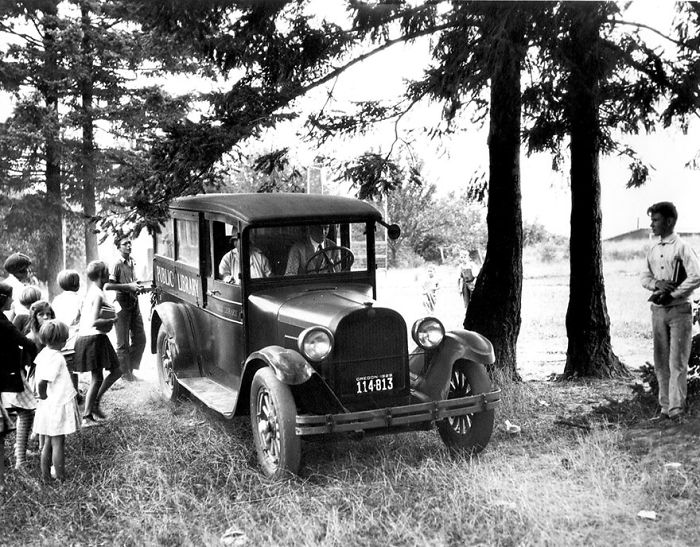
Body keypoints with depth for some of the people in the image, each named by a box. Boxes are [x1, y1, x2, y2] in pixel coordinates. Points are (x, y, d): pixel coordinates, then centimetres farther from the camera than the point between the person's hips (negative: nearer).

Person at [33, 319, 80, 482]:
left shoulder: (43, 353, 3)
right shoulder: (56, 357, -23)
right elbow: (42, 383, -28)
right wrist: (44, 396, -12)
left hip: (47, 408, 8)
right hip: (58, 406, -8)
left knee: (48, 443, 17)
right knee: (58, 444, 2)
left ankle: (45, 476, 26)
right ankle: (61, 479, 11)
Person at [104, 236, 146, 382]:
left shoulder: (132, 262, 12)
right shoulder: (117, 265, -11)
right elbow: (107, 286, -20)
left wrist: (137, 288, 8)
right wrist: (128, 286, -21)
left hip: (134, 304, 7)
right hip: (122, 305, -7)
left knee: (140, 338, 8)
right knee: (123, 342, 1)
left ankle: (131, 368, 22)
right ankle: (125, 373, 11)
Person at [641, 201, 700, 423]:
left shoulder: (682, 248, -7)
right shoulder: (653, 250, 12)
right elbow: (645, 277, 14)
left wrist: (672, 294, -14)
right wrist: (656, 283, -7)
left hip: (679, 310, -6)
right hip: (658, 311, 6)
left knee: (677, 361, -6)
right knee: (661, 362, 7)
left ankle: (677, 409, -4)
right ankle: (665, 407, 13)